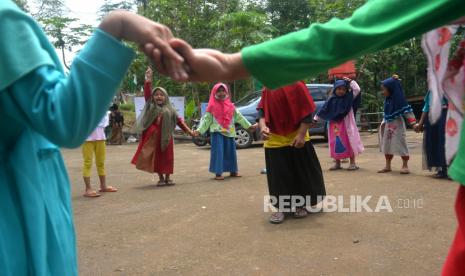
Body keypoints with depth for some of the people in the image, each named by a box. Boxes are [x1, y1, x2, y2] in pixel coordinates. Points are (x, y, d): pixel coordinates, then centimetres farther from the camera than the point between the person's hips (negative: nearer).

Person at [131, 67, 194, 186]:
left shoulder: (170, 109, 9)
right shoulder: (150, 106, 5)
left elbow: (178, 120, 9)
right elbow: (147, 93, -6)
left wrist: (187, 130, 3)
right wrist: (148, 80, -17)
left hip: (166, 137, 1)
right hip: (153, 137, 0)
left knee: (167, 157, 6)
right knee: (156, 157, 6)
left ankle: (167, 178, 19)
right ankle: (160, 178, 19)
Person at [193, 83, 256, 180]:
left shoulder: (230, 106, 10)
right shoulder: (212, 106, 0)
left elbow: (239, 117, 14)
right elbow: (206, 119, -1)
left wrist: (248, 126, 14)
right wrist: (199, 130, -11)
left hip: (229, 132, 4)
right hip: (217, 132, -4)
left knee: (231, 152, 10)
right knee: (218, 152, -8)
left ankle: (233, 171, 22)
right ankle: (218, 173, -4)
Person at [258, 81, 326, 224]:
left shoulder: (296, 84, -12)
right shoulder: (267, 89, 3)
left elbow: (307, 111, -12)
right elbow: (262, 109, 7)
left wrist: (301, 134, -17)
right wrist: (263, 126, -13)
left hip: (296, 138, -4)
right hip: (274, 140, 4)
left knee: (302, 172, 9)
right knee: (278, 174, 5)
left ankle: (303, 204, 26)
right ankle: (281, 207, 18)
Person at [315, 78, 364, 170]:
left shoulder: (348, 97, 1)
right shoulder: (331, 100, 4)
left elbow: (357, 90, -7)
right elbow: (324, 110, 7)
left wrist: (350, 81, -4)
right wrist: (315, 119, 7)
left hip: (346, 125, -2)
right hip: (334, 125, 2)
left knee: (349, 143, -2)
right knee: (335, 143, 6)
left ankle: (352, 163, 6)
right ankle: (337, 163, 17)